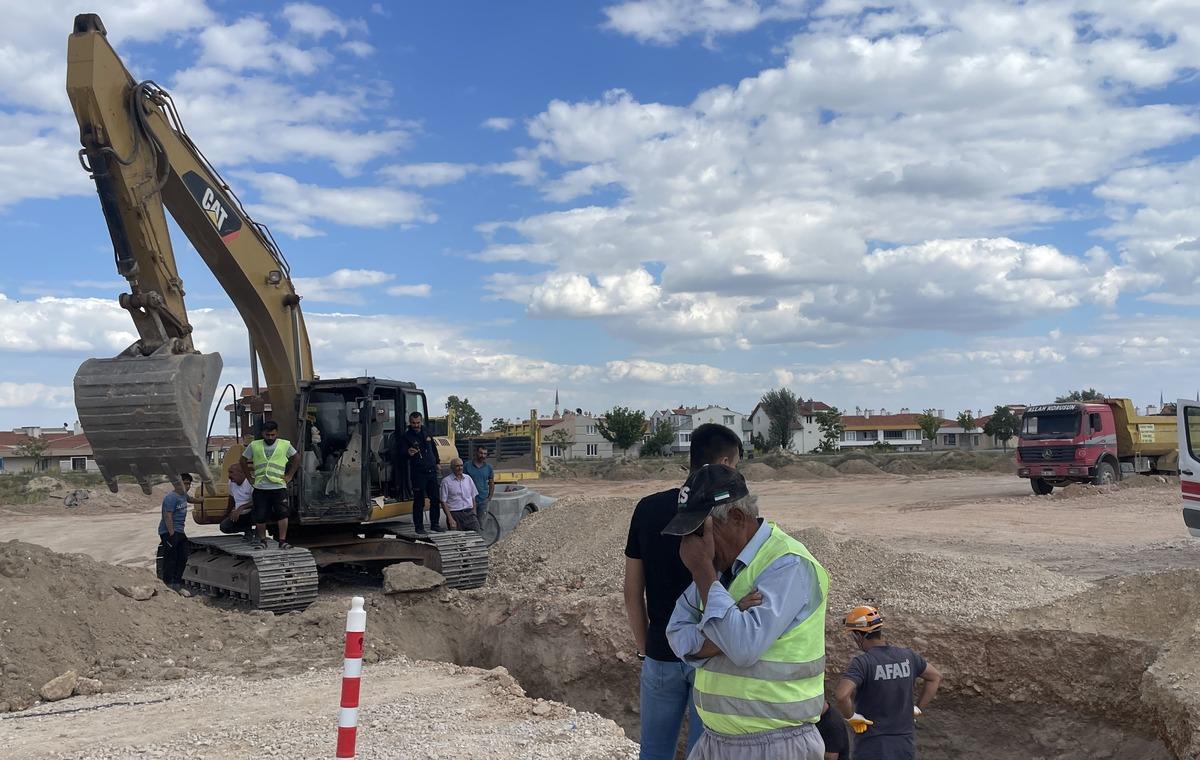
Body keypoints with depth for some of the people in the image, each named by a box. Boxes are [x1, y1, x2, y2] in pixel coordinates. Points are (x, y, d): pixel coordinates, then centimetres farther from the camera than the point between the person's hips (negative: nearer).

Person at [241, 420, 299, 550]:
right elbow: (243, 460, 18)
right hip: (260, 487, 2)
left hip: (279, 487, -1)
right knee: (259, 516, 2)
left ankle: (282, 541, -5)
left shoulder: (285, 445, 5)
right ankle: (262, 540, 19)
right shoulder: (254, 445, 7)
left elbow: (296, 457, 17)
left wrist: (290, 475, 10)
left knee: (282, 513, -13)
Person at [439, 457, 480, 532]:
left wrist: (474, 514, 9)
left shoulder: (468, 479, 13)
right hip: (455, 514, -4)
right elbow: (443, 502, -4)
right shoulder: (446, 481, -1)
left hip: (469, 512, 4)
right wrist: (450, 519, -11)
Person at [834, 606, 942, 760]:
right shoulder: (907, 656, 2)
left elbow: (841, 694, -32)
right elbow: (935, 677, 17)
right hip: (905, 747, 5)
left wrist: (850, 716, -13)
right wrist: (917, 709, 16)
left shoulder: (862, 662, -17)